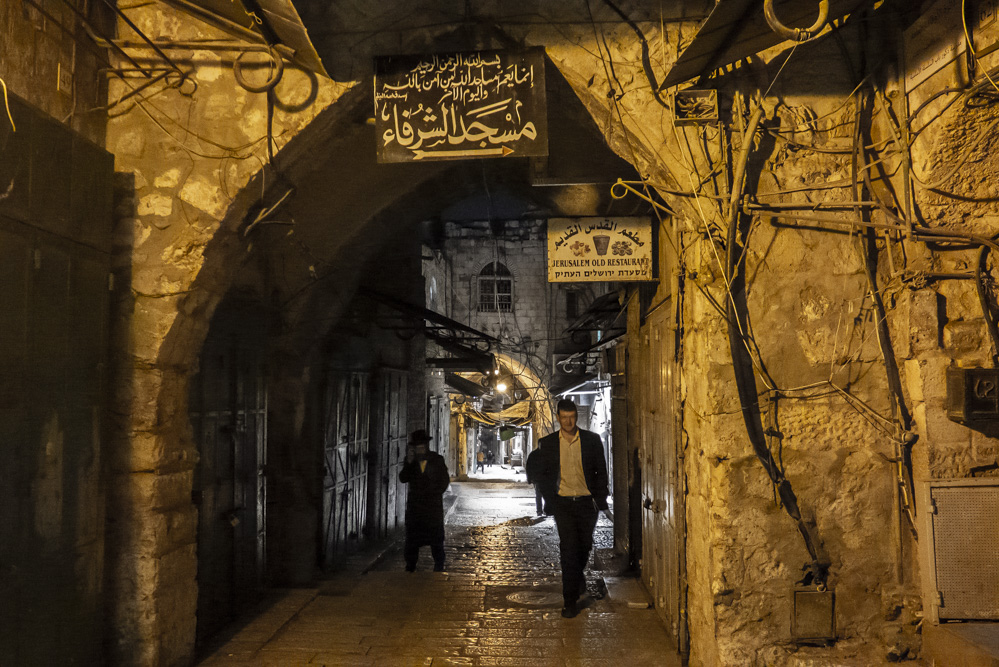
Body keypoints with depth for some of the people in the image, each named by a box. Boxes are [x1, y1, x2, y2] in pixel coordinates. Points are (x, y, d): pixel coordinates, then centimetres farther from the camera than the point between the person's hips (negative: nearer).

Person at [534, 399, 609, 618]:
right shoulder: (547, 443, 2)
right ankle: (570, 600, -3)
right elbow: (542, 475, 8)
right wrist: (550, 499, -2)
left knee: (584, 546, 11)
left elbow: (601, 471, 7)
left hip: (587, 502, 1)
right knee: (568, 548, -9)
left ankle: (578, 575, 44)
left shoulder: (592, 440, 2)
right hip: (563, 503, -1)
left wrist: (599, 499, -1)